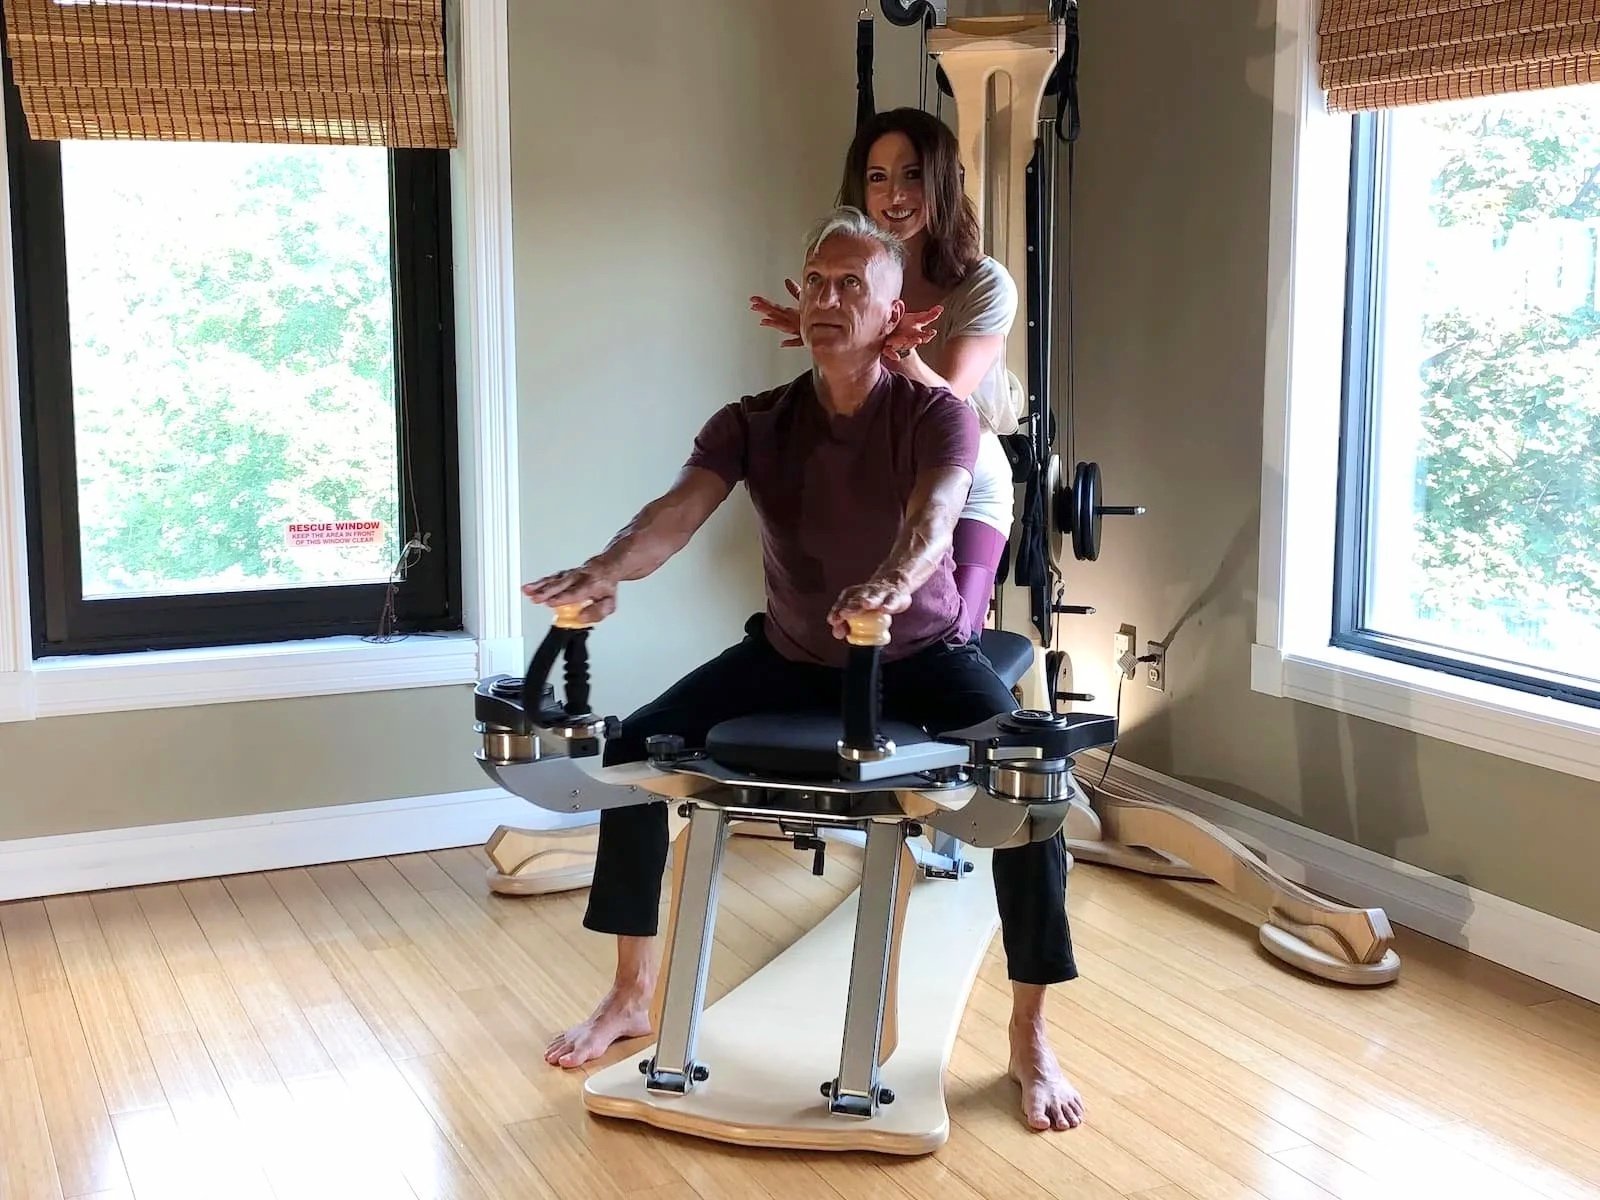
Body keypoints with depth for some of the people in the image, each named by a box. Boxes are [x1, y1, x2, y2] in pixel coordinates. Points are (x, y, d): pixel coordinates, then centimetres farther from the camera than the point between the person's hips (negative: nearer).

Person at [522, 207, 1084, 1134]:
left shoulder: (937, 416, -18)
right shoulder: (751, 424, -10)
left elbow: (935, 511, -38)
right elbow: (680, 511, -27)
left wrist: (892, 582, -62)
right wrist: (608, 570, -50)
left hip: (923, 653, -3)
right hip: (789, 656, 3)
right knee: (637, 747, -12)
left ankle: (1031, 1037, -12)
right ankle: (633, 996, 4)